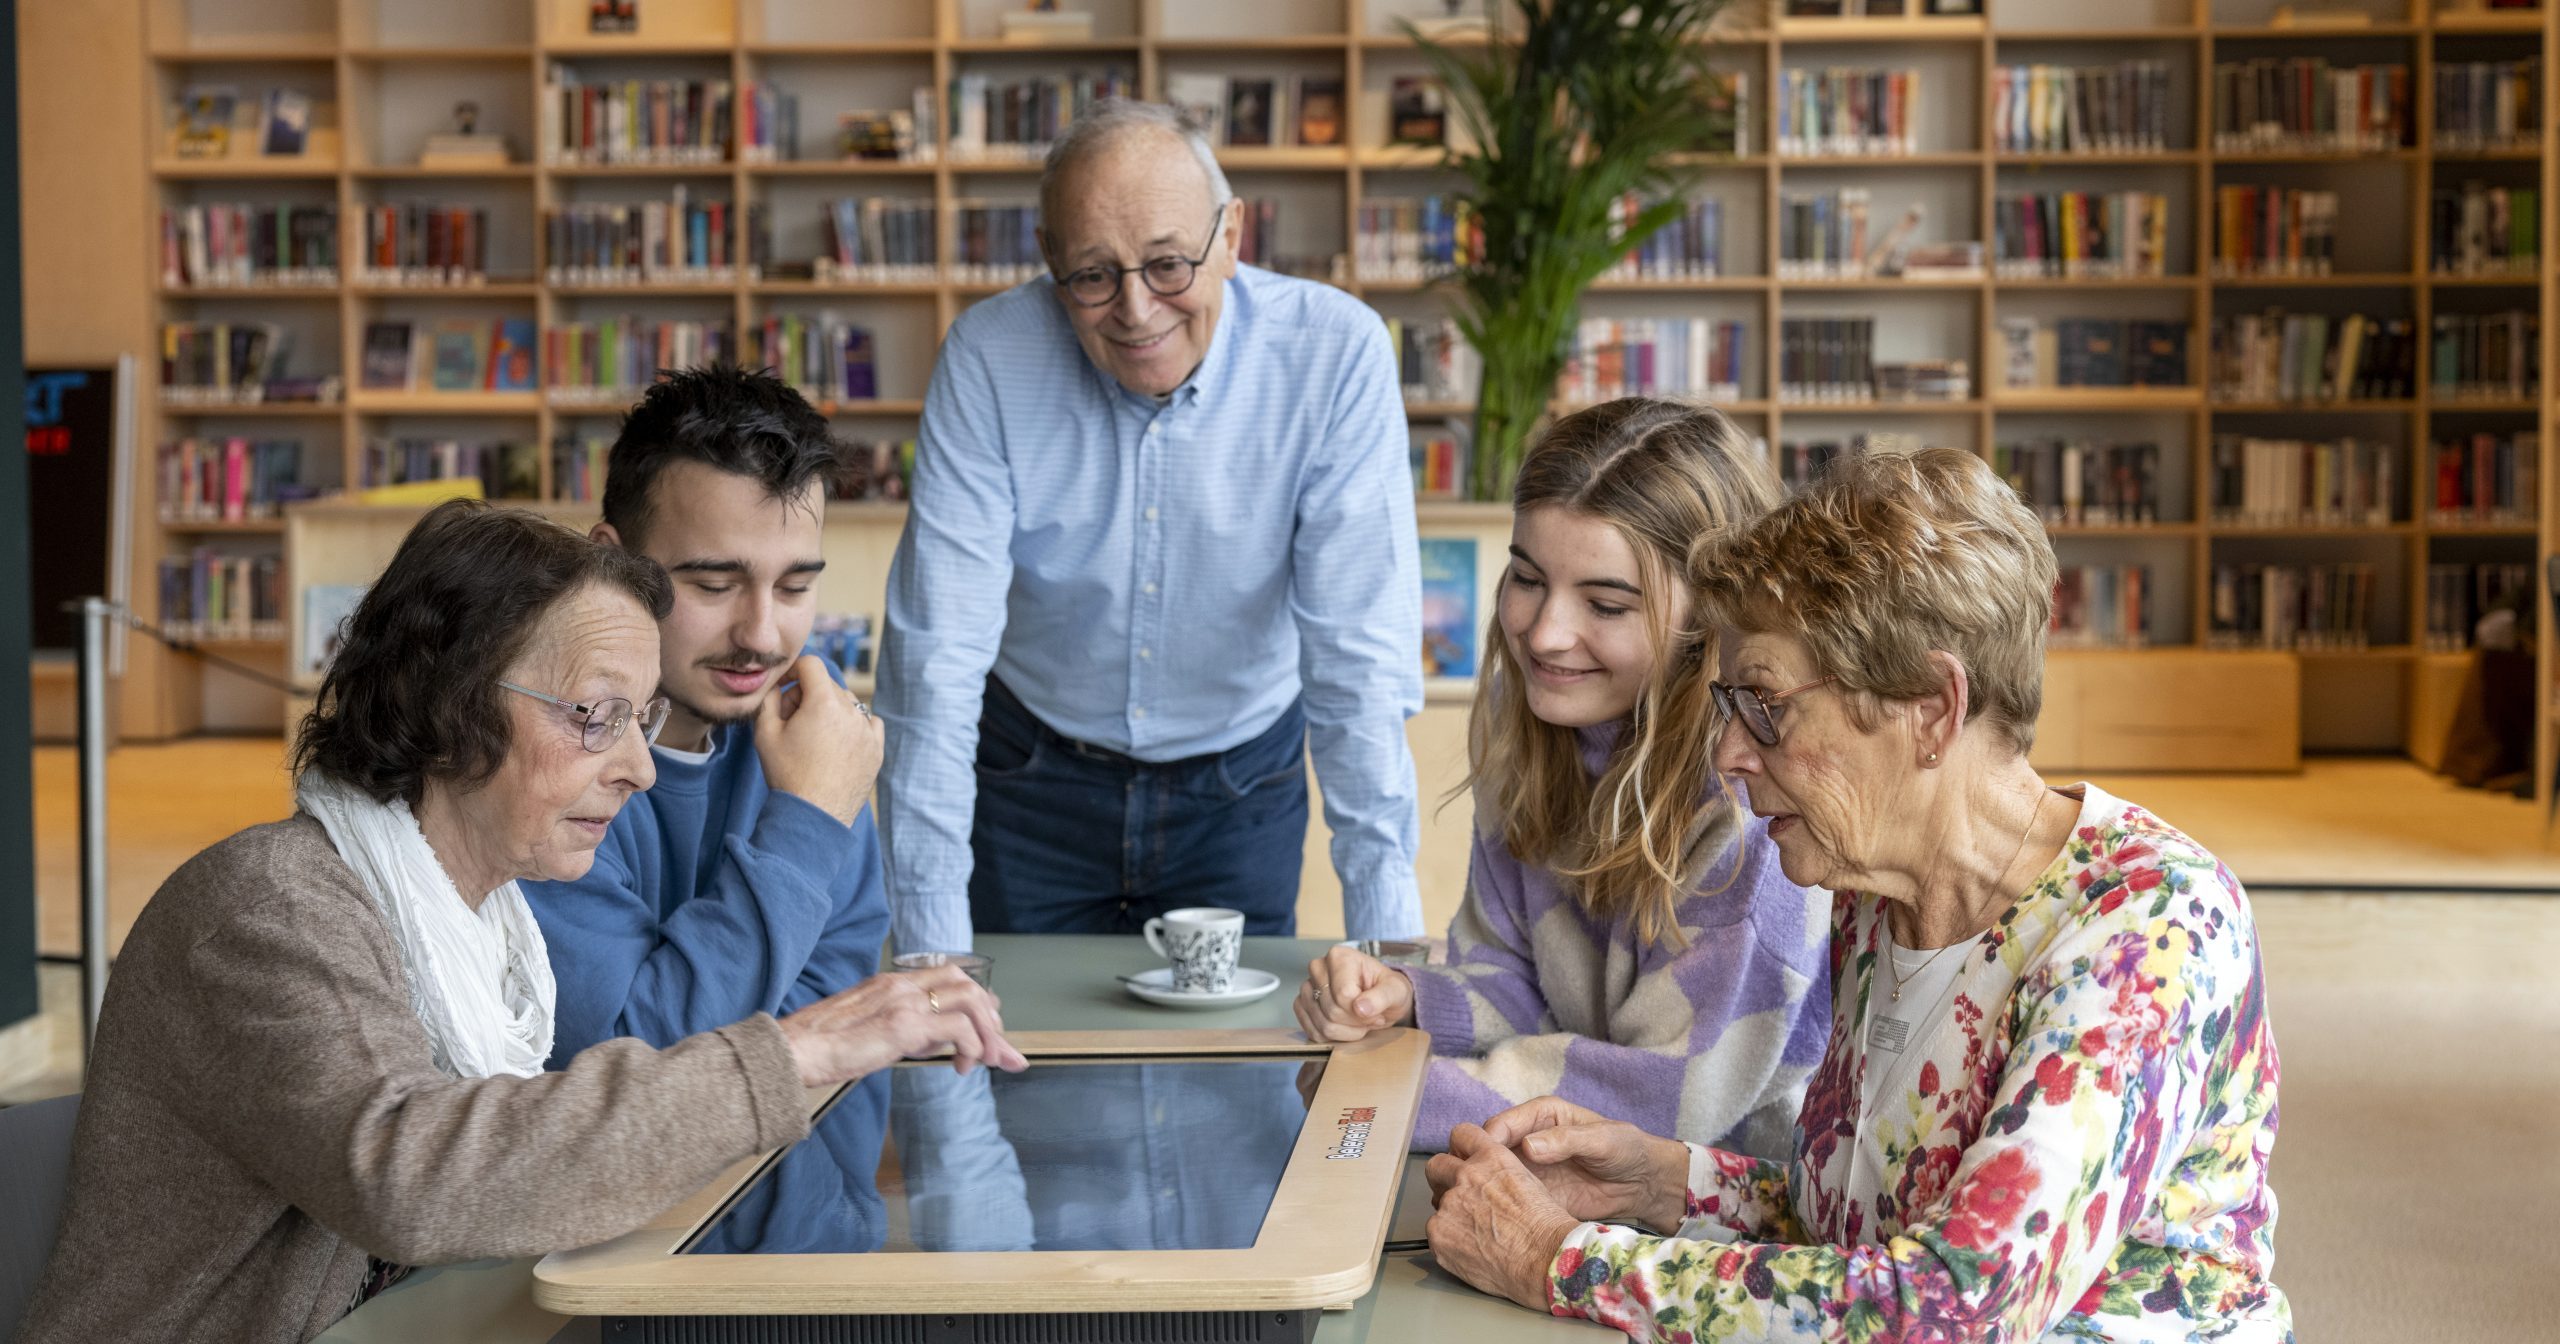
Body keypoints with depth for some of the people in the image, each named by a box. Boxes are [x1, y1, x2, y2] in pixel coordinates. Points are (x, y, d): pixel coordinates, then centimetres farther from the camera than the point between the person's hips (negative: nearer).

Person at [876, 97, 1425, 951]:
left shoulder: (1334, 354, -21)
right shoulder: (987, 361, -20)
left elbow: (1359, 656, -22)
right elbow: (937, 654, -22)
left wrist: (1385, 936, -27)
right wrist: (931, 949, -26)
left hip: (1243, 781, 0)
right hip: (1034, 776, 0)